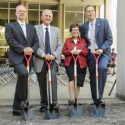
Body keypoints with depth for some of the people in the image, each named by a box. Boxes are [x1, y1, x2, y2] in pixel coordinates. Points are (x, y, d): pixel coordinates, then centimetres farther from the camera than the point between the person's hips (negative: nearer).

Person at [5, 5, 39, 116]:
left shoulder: (31, 28, 20)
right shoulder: (10, 26, 7)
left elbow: (36, 42, 11)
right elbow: (11, 41, -7)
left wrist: (32, 49, -10)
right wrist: (23, 49, -18)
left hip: (28, 58, 5)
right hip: (17, 57, -5)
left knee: (21, 79, 6)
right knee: (23, 73, -32)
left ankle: (16, 108, 15)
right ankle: (23, 99, -15)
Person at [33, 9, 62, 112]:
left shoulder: (56, 30, 13)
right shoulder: (35, 29, 1)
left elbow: (60, 45, 7)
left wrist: (54, 55, -10)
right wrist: (44, 55, -17)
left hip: (53, 59, 1)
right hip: (40, 60, -1)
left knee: (53, 77, -23)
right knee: (42, 83, 6)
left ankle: (54, 103, -20)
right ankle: (44, 104, 20)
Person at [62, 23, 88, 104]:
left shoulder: (83, 41, 11)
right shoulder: (67, 40, 12)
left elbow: (86, 52, 4)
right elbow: (63, 51, 4)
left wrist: (80, 51, -15)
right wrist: (71, 51, -14)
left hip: (81, 64, 1)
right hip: (70, 63, -1)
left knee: (78, 83, 6)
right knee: (72, 79, -22)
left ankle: (76, 99, 21)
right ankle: (72, 98, -21)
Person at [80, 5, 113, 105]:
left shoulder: (103, 22, -2)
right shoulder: (83, 26, 7)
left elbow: (109, 39, -3)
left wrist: (102, 49, -17)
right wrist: (88, 52, -1)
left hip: (103, 52, -3)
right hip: (90, 54, 4)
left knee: (102, 67, -32)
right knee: (92, 78, 5)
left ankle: (100, 95, -23)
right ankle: (95, 101, 18)